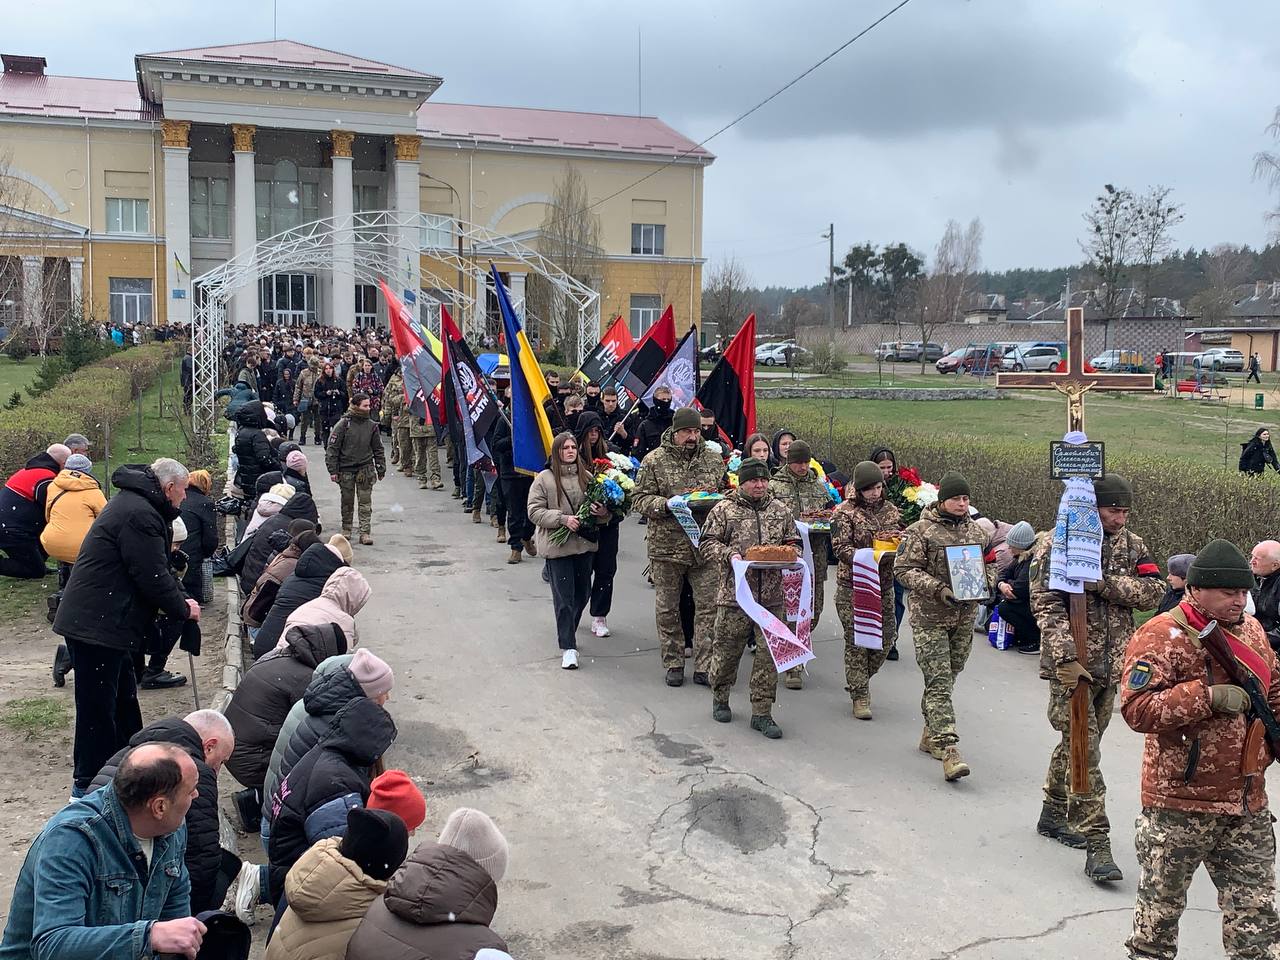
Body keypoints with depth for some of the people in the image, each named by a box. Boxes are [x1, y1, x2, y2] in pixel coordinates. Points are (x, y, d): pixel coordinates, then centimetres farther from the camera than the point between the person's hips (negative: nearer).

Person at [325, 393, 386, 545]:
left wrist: (381, 468, 11)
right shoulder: (344, 424, -8)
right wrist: (333, 470, -7)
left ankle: (365, 532, 0)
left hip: (365, 468, 1)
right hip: (346, 469, -1)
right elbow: (332, 447, -5)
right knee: (347, 502, 11)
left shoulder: (372, 425, 2)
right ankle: (346, 530, 26)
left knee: (365, 502, -2)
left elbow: (378, 449, 12)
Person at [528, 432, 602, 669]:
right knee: (564, 597, -4)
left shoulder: (586, 476, 5)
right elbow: (534, 511, -7)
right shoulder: (544, 479, -5)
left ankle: (568, 631, 37)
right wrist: (563, 519, -18)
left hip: (584, 542, 5)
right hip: (557, 545, -4)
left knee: (583, 592, 15)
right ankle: (568, 648, 1)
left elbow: (600, 504, 16)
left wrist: (603, 512, -8)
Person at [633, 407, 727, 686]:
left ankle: (704, 667, 7)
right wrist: (667, 505, -20)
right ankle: (673, 665, 21)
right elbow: (639, 499, -3)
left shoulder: (713, 460, 8)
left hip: (706, 546, 2)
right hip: (666, 546, -2)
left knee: (709, 606, -1)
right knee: (668, 609, 8)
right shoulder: (655, 461, -2)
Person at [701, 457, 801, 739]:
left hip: (773, 596, 3)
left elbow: (794, 543, 19)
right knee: (727, 649, 8)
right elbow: (707, 544, -1)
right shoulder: (724, 509, 1)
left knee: (769, 653, 1)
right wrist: (730, 555, -17)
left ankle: (762, 713, 9)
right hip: (734, 594, -3)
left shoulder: (780, 509, 12)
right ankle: (720, 698, 32)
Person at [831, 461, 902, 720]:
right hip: (853, 584, -5)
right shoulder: (845, 512, -7)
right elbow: (840, 547, -16)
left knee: (887, 636, 8)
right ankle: (860, 695, 8)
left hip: (884, 584, 5)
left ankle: (859, 679, 32)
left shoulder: (890, 510, 9)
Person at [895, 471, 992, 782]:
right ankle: (948, 749, -14)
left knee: (949, 677, 14)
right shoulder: (921, 531, -8)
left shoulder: (976, 530, 10)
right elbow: (904, 569, -11)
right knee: (939, 682, -10)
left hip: (965, 616, 6)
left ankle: (931, 735, 29)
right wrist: (938, 589, -22)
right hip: (930, 617, -6)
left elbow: (989, 563, 22)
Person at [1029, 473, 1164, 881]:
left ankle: (1053, 814, 35)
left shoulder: (1131, 545, 7)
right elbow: (1047, 605, -14)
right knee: (1084, 751, -8)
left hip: (1111, 664, 6)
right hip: (1071, 664, -6)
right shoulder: (1057, 545, -9)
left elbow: (1153, 592, -5)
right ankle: (1097, 844, -6)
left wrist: (1105, 583, -19)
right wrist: (1067, 658, -23)